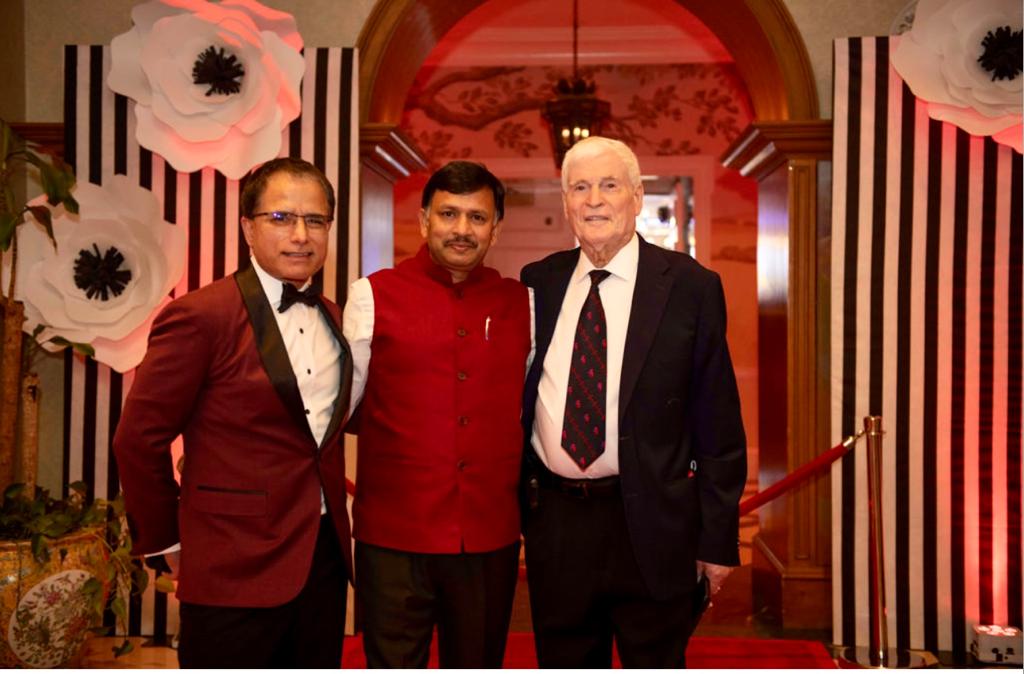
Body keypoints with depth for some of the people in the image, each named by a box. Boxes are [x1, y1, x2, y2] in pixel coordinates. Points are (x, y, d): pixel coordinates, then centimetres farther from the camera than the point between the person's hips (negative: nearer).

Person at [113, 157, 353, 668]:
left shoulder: (329, 316, 7)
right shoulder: (201, 315, -13)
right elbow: (138, 439, -9)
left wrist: (329, 513, 10)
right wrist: (167, 542, -2)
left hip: (325, 556, 6)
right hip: (234, 571, -6)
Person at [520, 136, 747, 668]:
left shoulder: (690, 286, -5)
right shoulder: (537, 283, 4)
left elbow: (719, 425, -4)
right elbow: (518, 399, 11)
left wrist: (718, 538, -5)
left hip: (651, 525, -3)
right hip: (554, 520, 3)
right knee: (562, 663, 18)